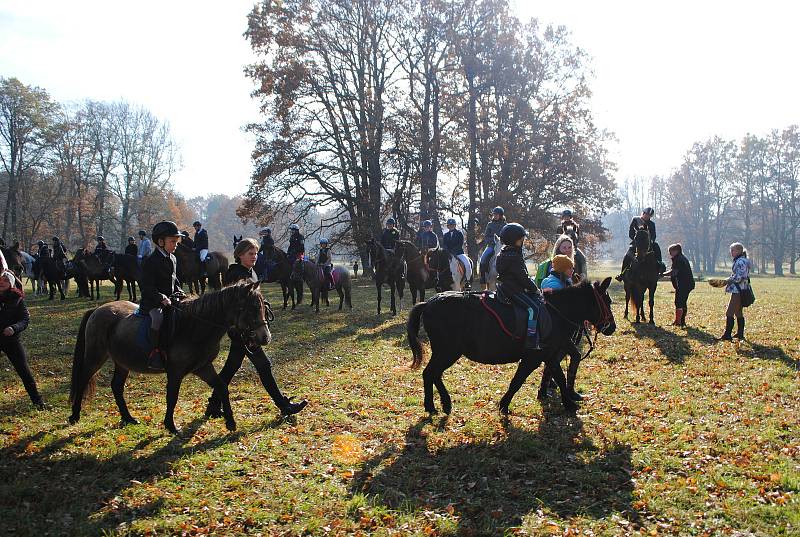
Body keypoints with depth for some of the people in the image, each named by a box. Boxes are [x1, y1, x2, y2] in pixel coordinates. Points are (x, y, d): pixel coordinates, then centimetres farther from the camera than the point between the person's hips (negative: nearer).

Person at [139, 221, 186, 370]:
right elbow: (146, 287, -16)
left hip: (170, 299, 8)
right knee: (158, 316, -35)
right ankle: (155, 352, -27)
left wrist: (179, 292, 7)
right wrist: (161, 298, -27)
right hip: (151, 302, -8)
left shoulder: (173, 259, 14)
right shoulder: (150, 262, -11)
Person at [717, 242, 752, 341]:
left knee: (729, 313, -9)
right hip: (739, 291, 11)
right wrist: (730, 280, 12)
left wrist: (727, 281, -12)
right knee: (738, 313, 15)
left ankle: (727, 335, -8)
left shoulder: (741, 262, -15)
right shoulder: (738, 261, 16)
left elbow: (739, 277, -22)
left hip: (738, 291, -11)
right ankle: (740, 334, 22)